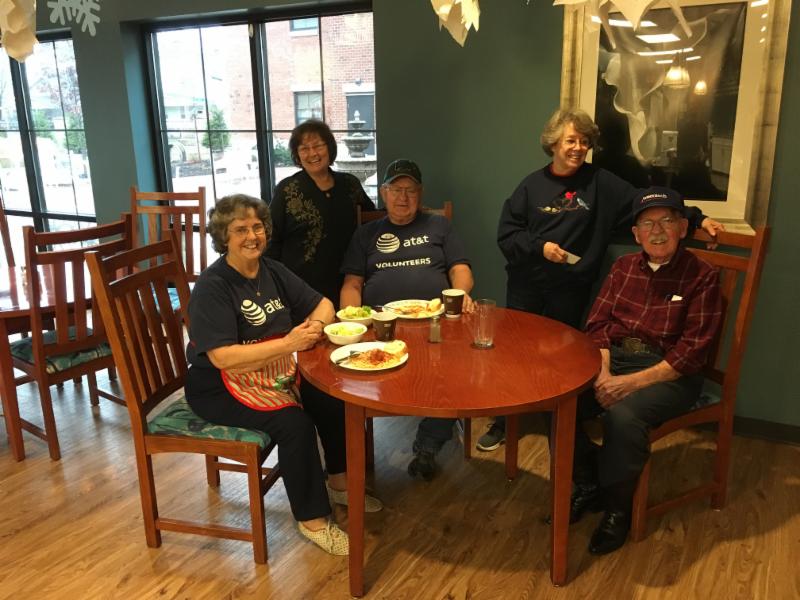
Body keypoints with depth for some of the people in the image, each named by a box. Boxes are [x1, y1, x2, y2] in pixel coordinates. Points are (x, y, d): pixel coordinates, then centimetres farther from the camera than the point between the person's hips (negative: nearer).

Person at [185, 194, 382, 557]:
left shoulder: (272, 271, 5)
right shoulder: (212, 287, -17)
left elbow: (322, 304, 11)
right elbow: (222, 357, -26)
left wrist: (315, 325, -14)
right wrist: (287, 344, -30)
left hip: (276, 372, 7)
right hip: (220, 388, -7)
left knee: (334, 398, -10)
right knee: (294, 422, -27)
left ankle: (338, 483, 13)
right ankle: (312, 518, -7)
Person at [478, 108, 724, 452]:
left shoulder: (600, 183, 1)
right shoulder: (532, 185, 2)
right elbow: (506, 234, -1)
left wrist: (695, 218, -8)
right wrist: (539, 247, -15)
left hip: (570, 291, 0)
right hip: (526, 288, 1)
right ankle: (503, 422, 21)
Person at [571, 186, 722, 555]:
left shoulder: (701, 277, -5)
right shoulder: (623, 267, 10)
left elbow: (691, 352, -12)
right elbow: (597, 325, 7)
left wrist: (631, 383, -20)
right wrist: (603, 373, -12)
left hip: (669, 373, -5)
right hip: (613, 360, 5)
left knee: (623, 414, -34)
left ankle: (618, 509, -9)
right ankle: (589, 484, 5)